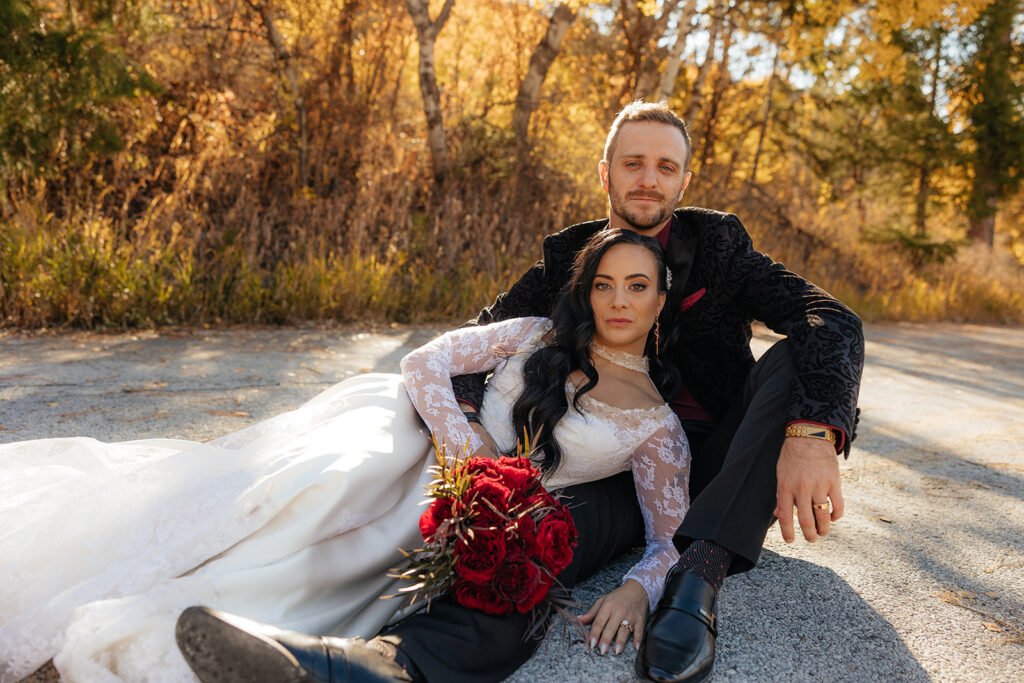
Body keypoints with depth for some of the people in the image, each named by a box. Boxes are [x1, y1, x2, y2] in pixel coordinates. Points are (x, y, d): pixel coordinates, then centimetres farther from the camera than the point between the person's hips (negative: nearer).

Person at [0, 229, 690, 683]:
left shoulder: (658, 422, 6)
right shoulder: (540, 337, 6)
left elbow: (672, 538, 6)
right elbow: (425, 361, -2)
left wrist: (637, 590, -17)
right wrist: (474, 458, -13)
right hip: (438, 463, 1)